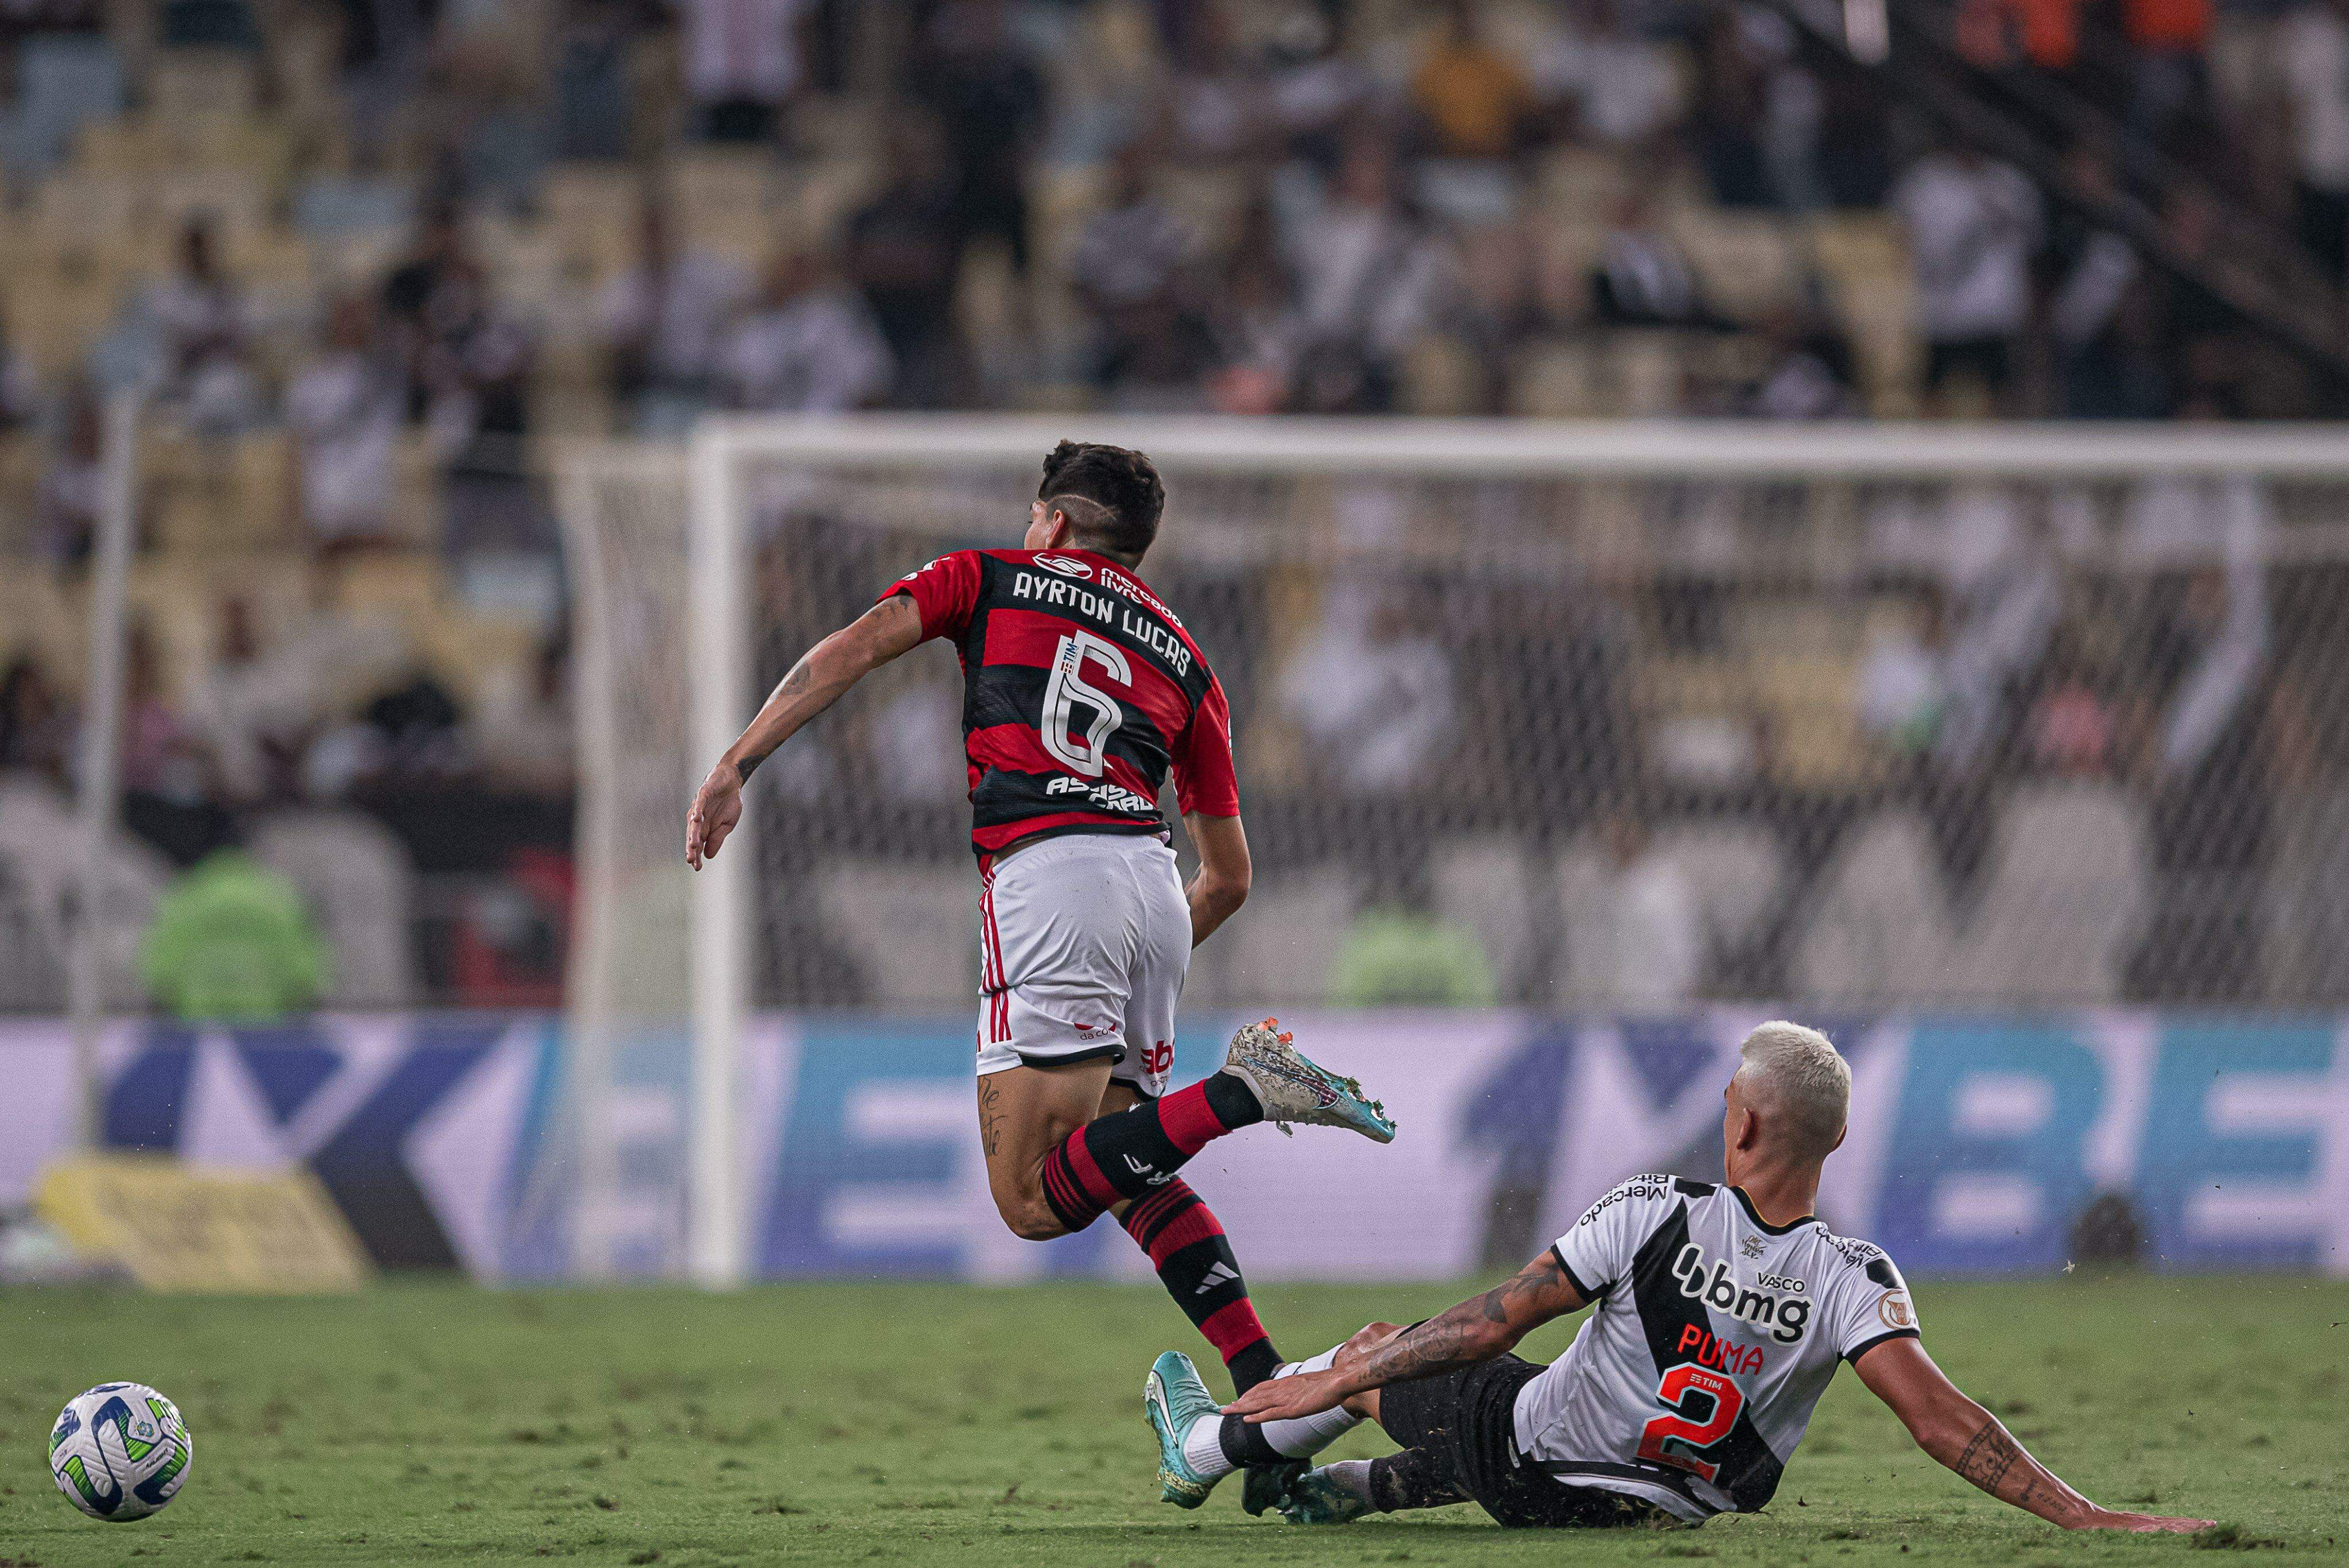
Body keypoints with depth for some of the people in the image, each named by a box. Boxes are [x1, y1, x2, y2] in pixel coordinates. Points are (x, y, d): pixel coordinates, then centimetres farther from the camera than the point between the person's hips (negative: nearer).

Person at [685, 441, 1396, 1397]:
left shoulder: (993, 578, 18)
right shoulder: (1183, 659, 26)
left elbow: (852, 650, 2)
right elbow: (1229, 876, 26)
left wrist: (733, 770, 0)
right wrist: (1146, 975, 40)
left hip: (1048, 874, -5)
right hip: (1154, 884, 5)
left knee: (1035, 1201, -8)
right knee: (1128, 1173, 19)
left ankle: (1239, 1091, -25)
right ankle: (1266, 1380, 4)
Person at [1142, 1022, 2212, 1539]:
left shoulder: (1654, 1217, -27)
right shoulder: (1855, 1283, -24)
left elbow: (1492, 1323, -21)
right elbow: (1937, 1417, -34)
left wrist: (1341, 1375, -10)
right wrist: (2084, 1517, -33)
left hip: (1536, 1463, -3)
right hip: (1661, 1512, 3)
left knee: (1379, 1358, 29)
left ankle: (1210, 1445, 52)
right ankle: (1336, 1494, 53)